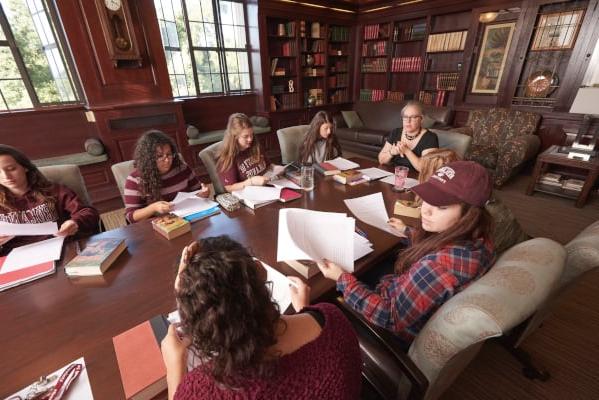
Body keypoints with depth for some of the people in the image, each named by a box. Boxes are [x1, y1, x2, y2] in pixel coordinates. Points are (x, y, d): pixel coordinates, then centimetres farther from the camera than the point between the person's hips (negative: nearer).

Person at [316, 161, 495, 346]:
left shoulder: (441, 263, -42)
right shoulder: (475, 236, -15)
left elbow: (388, 316, -31)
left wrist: (342, 279, -23)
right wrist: (407, 232, 22)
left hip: (395, 333, -7)